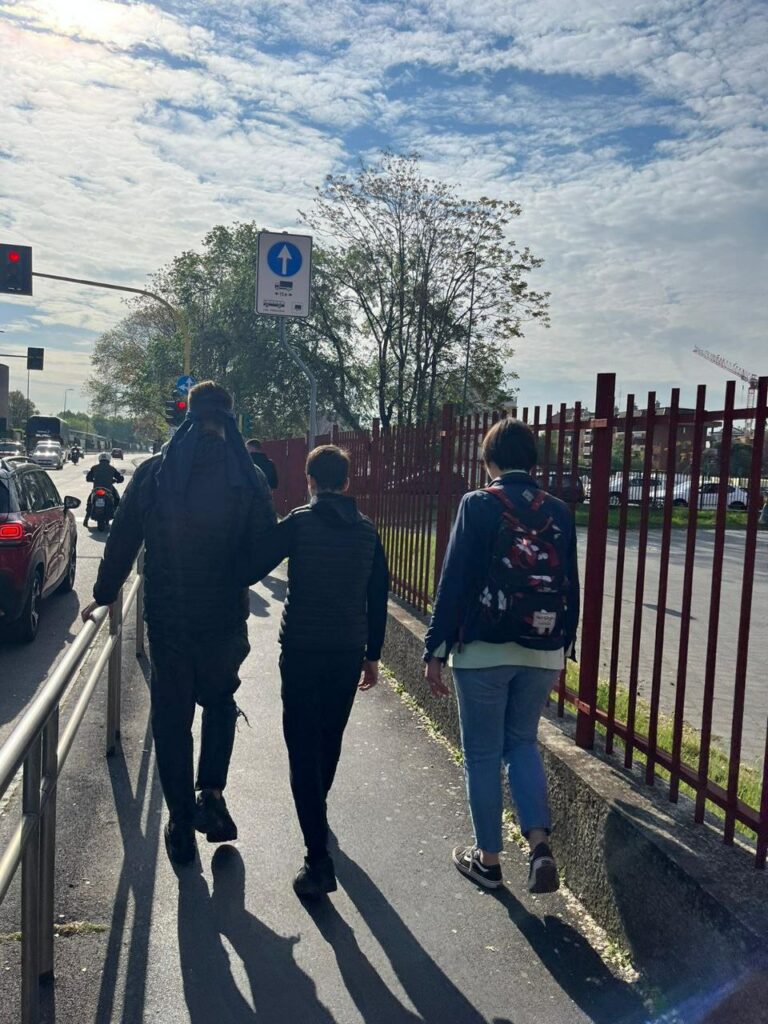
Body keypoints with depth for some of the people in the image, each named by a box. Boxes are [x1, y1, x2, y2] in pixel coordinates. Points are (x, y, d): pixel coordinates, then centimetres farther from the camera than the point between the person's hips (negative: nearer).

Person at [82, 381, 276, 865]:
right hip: (226, 618, 0)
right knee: (220, 701, 23)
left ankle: (182, 824, 20)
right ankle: (212, 793, 9)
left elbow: (122, 540, 0)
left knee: (172, 717, 13)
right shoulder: (248, 478, -8)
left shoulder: (153, 473, -5)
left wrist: (105, 594, 13)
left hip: (167, 619, 0)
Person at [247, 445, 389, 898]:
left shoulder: (299, 523, -7)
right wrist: (372, 654, 16)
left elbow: (253, 569, -8)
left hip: (302, 648, -4)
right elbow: (378, 597, 9)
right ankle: (317, 810, 44)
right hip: (349, 651, 5)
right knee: (330, 739, 22)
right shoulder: (368, 531, 6)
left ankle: (319, 858, -7)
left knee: (303, 746, -2)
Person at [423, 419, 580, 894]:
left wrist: (436, 649, -4)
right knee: (523, 743, 21)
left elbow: (454, 581, -11)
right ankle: (539, 842, 6)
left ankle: (488, 858, 23)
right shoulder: (559, 511, 2)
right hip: (543, 652, 4)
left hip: (482, 650, -4)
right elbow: (572, 588, 7)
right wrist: (563, 650, 17)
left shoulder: (477, 505, -9)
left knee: (483, 754, 11)